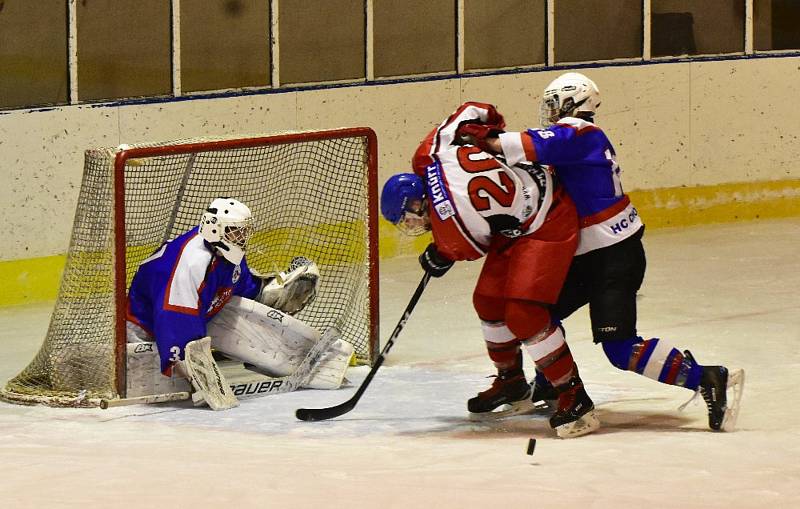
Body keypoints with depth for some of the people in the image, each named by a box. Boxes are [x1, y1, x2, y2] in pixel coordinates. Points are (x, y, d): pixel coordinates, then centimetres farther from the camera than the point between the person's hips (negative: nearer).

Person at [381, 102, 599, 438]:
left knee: (523, 315, -19)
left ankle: (575, 400, -11)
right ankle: (511, 385, 30)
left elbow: (474, 248, -6)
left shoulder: (449, 221, -28)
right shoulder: (428, 156, -9)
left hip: (548, 227, -10)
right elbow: (472, 112, 3)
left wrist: (438, 258, 13)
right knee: (488, 301, 13)